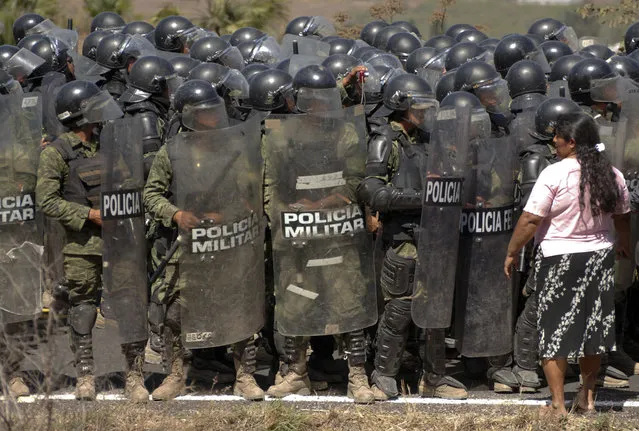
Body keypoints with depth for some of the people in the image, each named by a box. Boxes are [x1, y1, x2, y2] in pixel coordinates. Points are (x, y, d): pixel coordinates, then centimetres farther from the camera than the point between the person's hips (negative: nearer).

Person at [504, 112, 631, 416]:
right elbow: (623, 217, 14)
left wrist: (511, 253, -4)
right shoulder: (612, 176, 0)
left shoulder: (554, 174, -17)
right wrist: (624, 244, 34)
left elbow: (530, 220, -17)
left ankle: (557, 404, 3)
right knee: (592, 327, 17)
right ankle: (587, 397, 26)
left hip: (559, 260, -5)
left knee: (554, 332, 3)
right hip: (600, 257, 5)